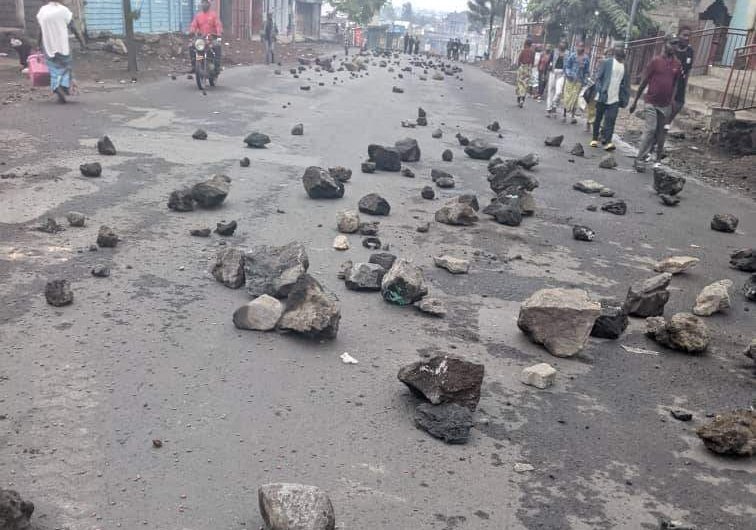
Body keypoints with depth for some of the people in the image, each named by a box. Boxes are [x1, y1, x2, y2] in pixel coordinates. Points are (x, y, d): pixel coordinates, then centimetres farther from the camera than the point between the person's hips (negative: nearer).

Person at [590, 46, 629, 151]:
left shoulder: (625, 66, 8)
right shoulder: (607, 62, -2)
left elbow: (626, 84, 12)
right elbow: (598, 77, -3)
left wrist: (625, 99, 6)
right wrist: (600, 91, -14)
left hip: (615, 99, 2)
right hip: (603, 97, -2)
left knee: (611, 120, -8)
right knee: (598, 118, 9)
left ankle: (608, 141, -13)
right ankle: (595, 139, 20)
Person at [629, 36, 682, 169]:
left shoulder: (677, 64, 7)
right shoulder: (656, 61, -3)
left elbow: (675, 84, 15)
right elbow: (644, 82, 0)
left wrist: (672, 101, 8)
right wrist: (635, 102, 0)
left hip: (666, 105, 4)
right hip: (651, 103, -3)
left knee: (660, 133, 7)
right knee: (650, 129, -12)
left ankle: (658, 159, 17)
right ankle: (640, 159, -9)